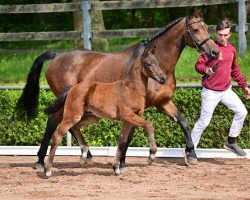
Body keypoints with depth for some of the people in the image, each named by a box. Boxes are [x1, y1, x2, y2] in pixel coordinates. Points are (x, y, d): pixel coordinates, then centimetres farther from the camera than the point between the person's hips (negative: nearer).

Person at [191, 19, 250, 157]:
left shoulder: (231, 49, 8)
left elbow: (235, 70, 20)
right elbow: (198, 65, -14)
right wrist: (206, 70, -35)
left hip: (226, 90, 6)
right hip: (211, 92, -6)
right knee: (204, 122, -3)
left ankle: (231, 142, 16)